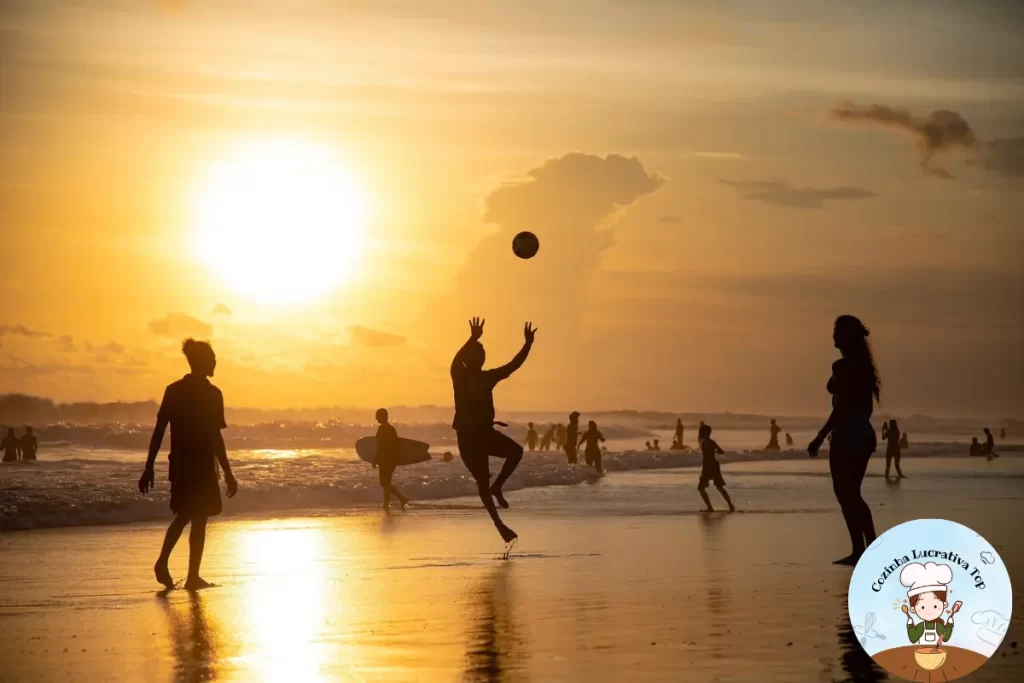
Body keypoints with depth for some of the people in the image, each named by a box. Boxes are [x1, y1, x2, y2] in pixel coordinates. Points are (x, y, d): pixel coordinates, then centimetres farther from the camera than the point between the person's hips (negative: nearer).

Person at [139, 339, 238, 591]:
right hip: (202, 466, -5)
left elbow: (159, 430, 3)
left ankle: (163, 561, 4)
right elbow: (215, 438, -15)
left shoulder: (173, 390, 5)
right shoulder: (211, 394, -11)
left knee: (183, 515, 21)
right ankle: (193, 577, 5)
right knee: (199, 519, 4)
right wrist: (228, 474, -11)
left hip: (179, 465, 5)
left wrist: (149, 467, 7)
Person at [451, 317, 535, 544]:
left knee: (516, 451, -20)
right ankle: (499, 525, 4)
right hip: (468, 435, -5)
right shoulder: (460, 377, -7)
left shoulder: (488, 377, 8)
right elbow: (455, 361, -30)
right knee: (483, 482, -4)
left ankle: (497, 487, 2)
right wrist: (473, 339, -42)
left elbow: (513, 365, 3)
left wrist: (528, 344, -10)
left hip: (486, 431, 5)